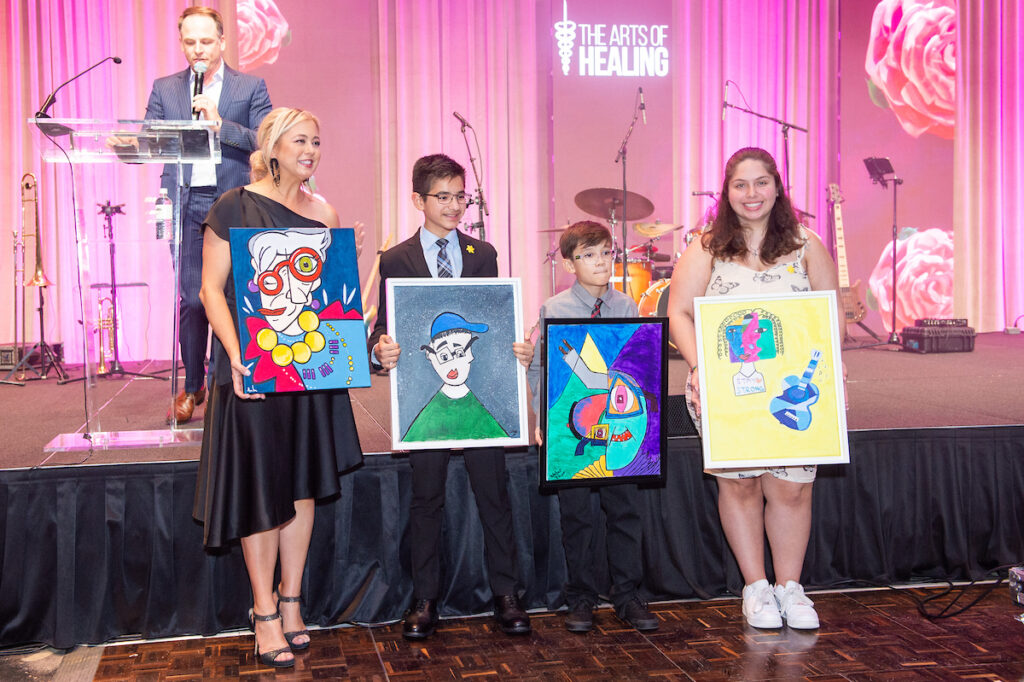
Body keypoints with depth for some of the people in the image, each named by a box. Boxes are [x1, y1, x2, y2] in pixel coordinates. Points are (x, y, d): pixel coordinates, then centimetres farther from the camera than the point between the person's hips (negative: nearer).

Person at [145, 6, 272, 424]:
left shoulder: (251, 87, 7)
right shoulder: (164, 89, 14)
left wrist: (220, 124, -14)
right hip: (186, 206, 2)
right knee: (190, 299, 0)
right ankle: (192, 386, 12)